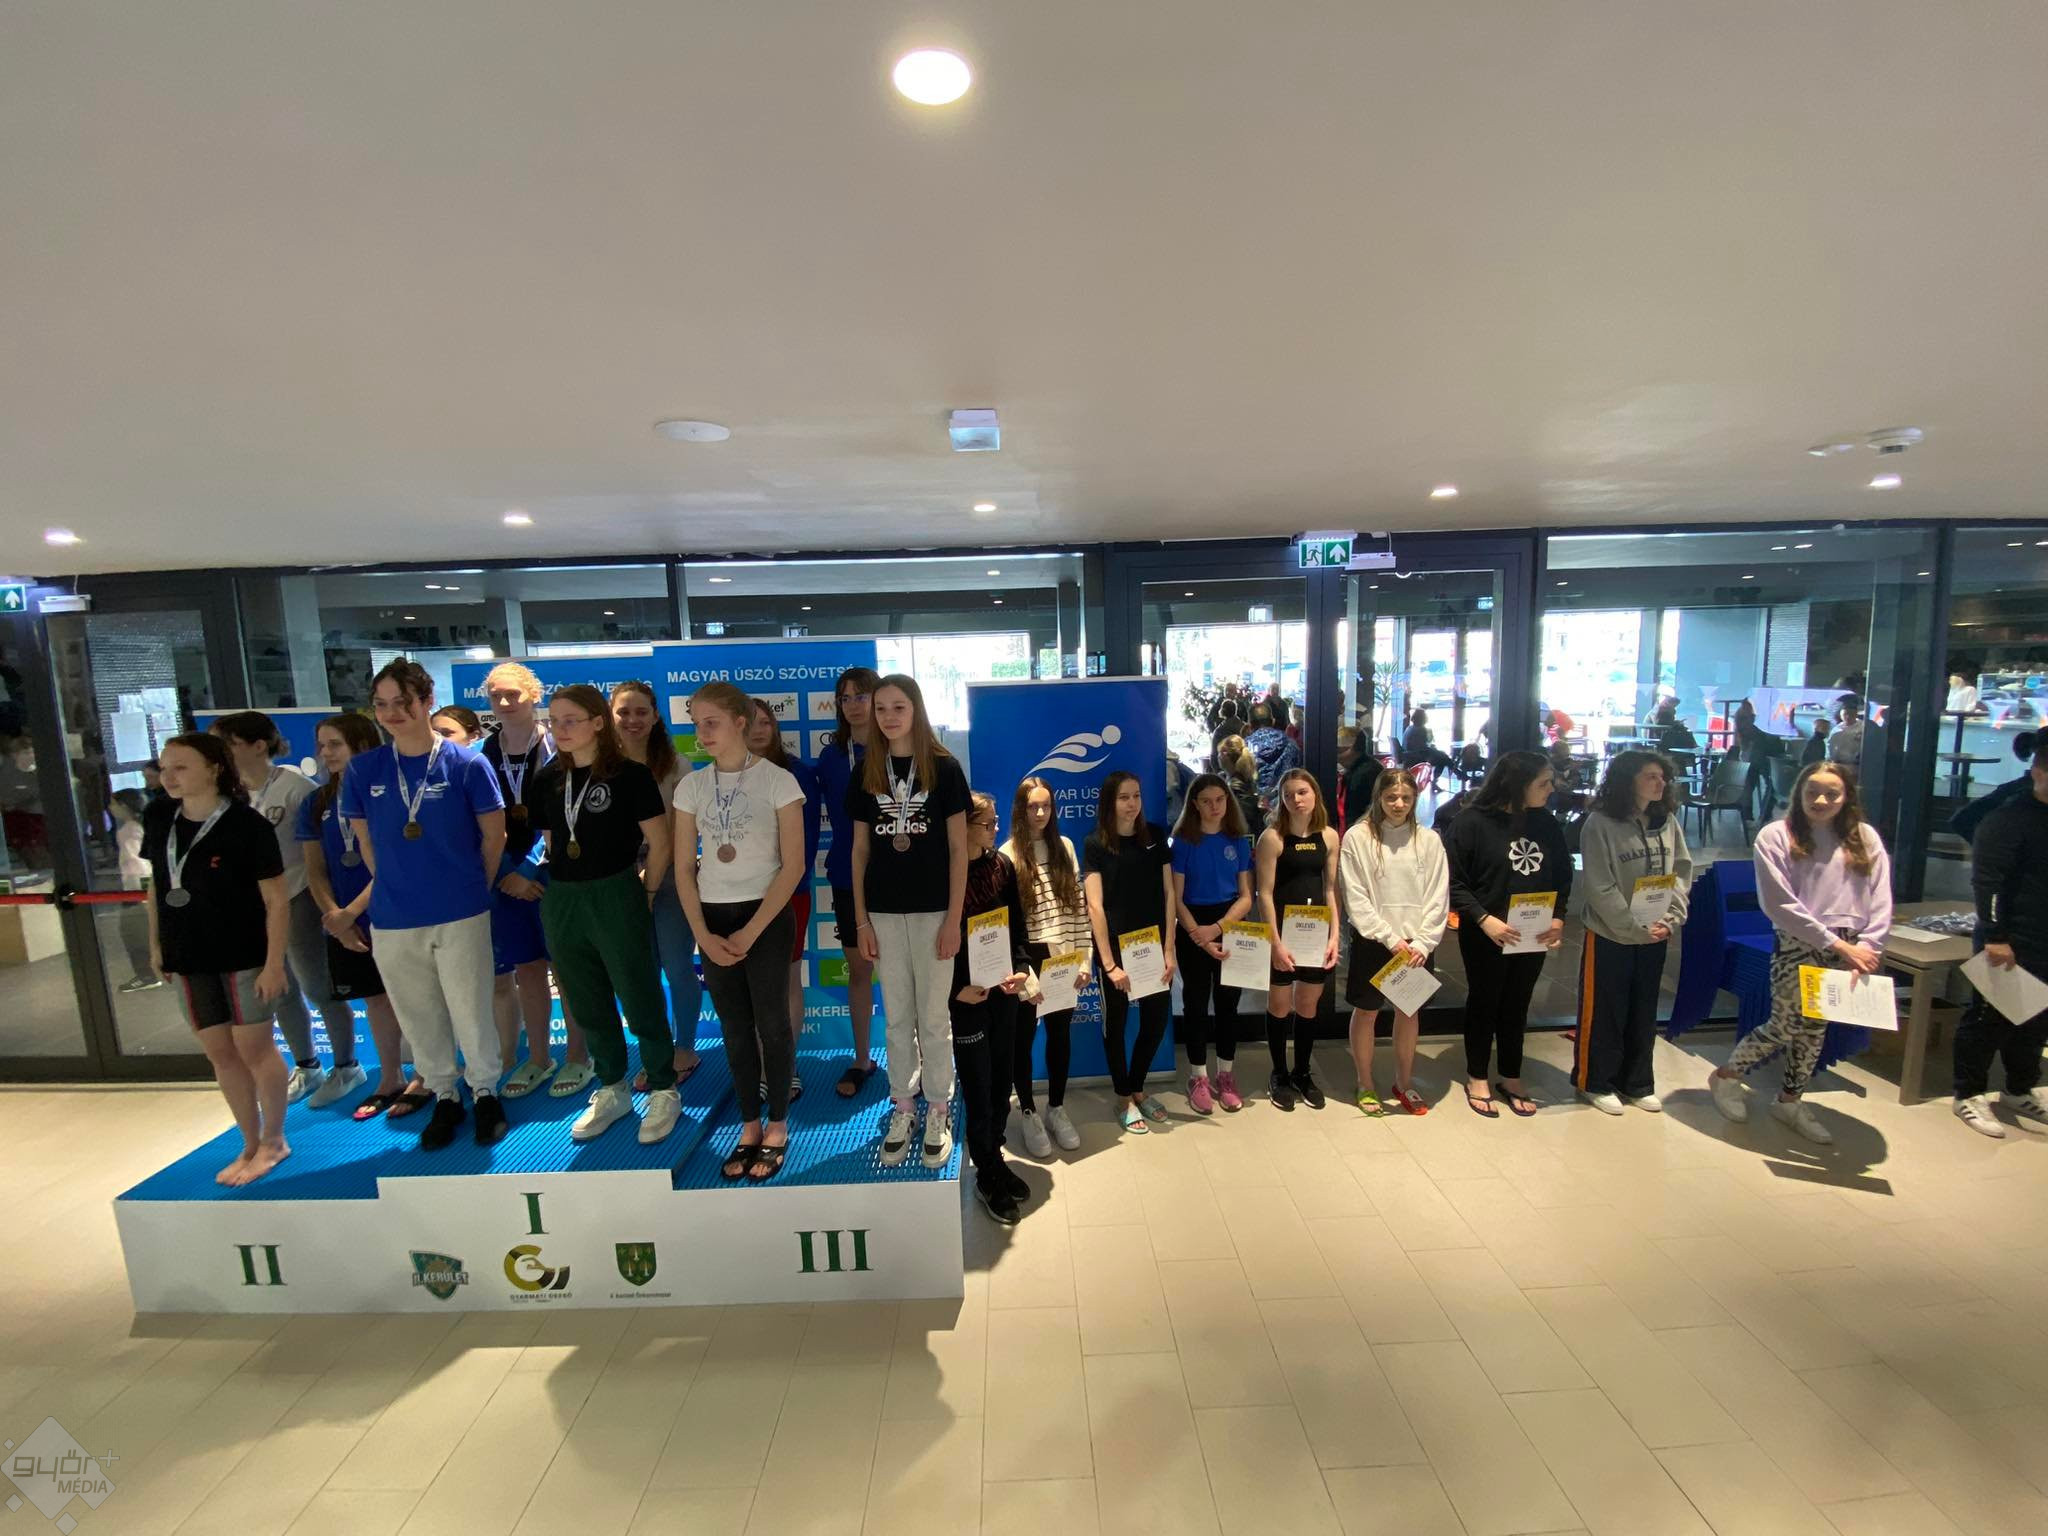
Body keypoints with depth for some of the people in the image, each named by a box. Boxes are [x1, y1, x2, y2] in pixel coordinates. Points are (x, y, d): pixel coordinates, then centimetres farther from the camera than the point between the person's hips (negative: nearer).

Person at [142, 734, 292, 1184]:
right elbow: (157, 885, 14)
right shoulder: (159, 818, 1)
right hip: (188, 960, 6)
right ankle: (250, 1143, 28)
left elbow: (276, 899, -15)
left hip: (244, 959, -6)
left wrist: (274, 962, -17)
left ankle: (274, 1141, 22)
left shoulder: (246, 824, -16)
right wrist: (156, 945, 13)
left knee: (254, 1049, 5)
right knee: (219, 1054, 14)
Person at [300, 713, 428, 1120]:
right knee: (375, 998, 15)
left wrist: (352, 911, -14)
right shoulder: (316, 804, 9)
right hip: (344, 922, 5)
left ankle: (424, 1077, 17)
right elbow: (315, 871, 7)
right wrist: (335, 917, -7)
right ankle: (390, 1079, 28)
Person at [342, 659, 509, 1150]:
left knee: (471, 1012, 6)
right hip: (392, 922, 3)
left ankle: (485, 1092, 27)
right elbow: (366, 842, 10)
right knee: (419, 1017, 15)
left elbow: (493, 835, -1)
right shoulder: (362, 769, 0)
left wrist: (469, 890, 5)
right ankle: (444, 1097, 33)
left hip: (461, 915, -3)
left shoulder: (467, 763, -9)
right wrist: (398, 889, 10)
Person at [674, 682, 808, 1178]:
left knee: (771, 1022, 3)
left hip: (766, 916, -3)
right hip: (713, 919, 4)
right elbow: (684, 868, 6)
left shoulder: (777, 780, -9)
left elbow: (793, 866, -10)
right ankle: (750, 1126, 26)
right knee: (735, 1026, 11)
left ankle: (777, 1127, 21)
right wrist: (702, 934, -4)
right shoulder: (691, 786, 3)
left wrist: (750, 932, -12)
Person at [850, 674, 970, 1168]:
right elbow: (860, 850, 7)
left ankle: (939, 1112, 23)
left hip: (932, 910, -2)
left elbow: (958, 848, -4)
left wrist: (953, 919, -9)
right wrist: (861, 920, 3)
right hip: (884, 912, 3)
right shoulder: (866, 772, 4)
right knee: (898, 1016, 13)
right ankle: (903, 1109, 27)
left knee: (934, 1016, 7)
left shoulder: (944, 767, -4)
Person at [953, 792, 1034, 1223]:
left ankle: (993, 1156, 34)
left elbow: (1017, 925, 8)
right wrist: (956, 988, -15)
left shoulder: (1002, 865, 1)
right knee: (978, 1086, 5)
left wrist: (1020, 968, -6)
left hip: (1002, 988, 5)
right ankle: (988, 1178, 22)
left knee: (1002, 1079, 15)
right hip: (966, 993, -5)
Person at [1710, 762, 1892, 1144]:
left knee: (1815, 1028, 13)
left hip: (1850, 951, 4)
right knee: (1785, 1026, 0)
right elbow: (1781, 904, -11)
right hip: (1797, 947, -4)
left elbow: (1880, 901, 2)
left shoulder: (1865, 838, 5)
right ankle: (1726, 1076, 21)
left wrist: (1866, 948, -10)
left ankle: (1791, 1100, 30)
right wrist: (1836, 944, -13)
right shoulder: (1776, 836, -8)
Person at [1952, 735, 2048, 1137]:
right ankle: (1969, 1095, 11)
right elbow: (1986, 881, -17)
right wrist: (1995, 936, -21)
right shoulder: (2008, 819, -13)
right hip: (2010, 945, -7)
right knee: (1989, 1020, 1)